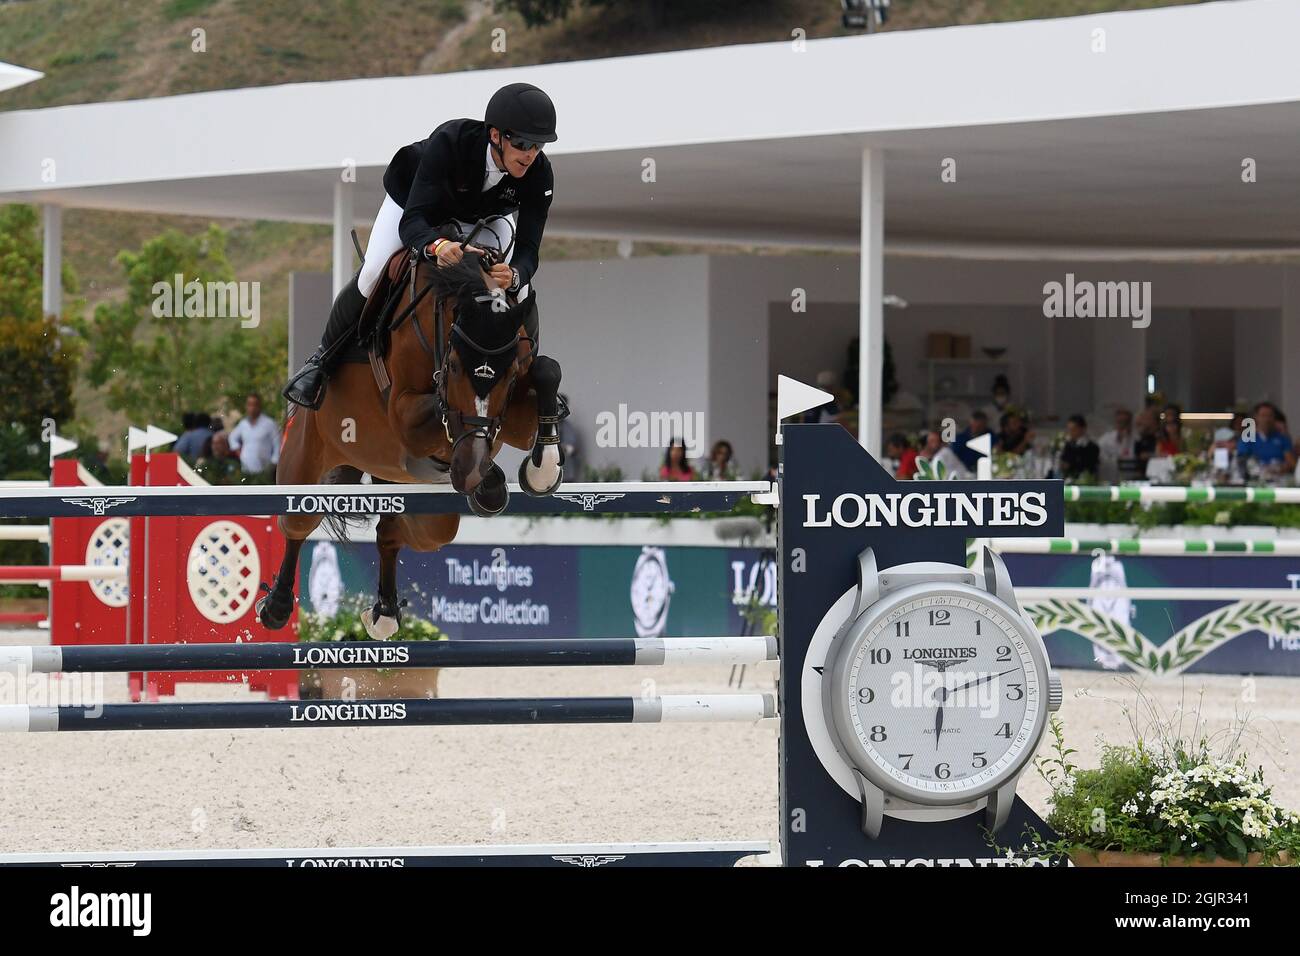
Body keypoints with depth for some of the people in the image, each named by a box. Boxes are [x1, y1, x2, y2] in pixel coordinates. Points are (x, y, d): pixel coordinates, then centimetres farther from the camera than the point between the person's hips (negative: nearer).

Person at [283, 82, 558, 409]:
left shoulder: (539, 174, -34)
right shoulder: (449, 141, -43)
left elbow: (527, 248, -35)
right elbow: (411, 221, -46)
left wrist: (514, 275, -60)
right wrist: (437, 246, -69)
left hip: (484, 218, 3)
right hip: (413, 196, -3)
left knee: (519, 294, -17)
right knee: (372, 275, -22)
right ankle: (322, 359, 1)